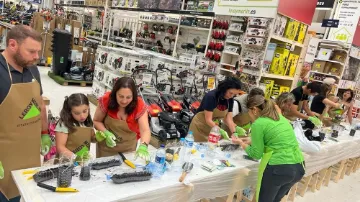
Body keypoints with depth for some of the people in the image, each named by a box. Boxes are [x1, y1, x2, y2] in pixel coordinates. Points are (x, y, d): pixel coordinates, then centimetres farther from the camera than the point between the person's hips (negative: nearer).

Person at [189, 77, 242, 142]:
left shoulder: (230, 100, -6)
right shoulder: (211, 96, -24)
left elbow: (228, 119, -9)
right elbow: (208, 120, -26)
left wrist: (234, 133, -24)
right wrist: (221, 131, -37)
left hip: (213, 128, 5)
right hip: (200, 127, -5)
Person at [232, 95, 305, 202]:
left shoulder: (258, 124, -10)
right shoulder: (281, 118, 12)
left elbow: (256, 155, -5)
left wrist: (241, 143, 9)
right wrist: (250, 142, 27)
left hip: (278, 168, -7)